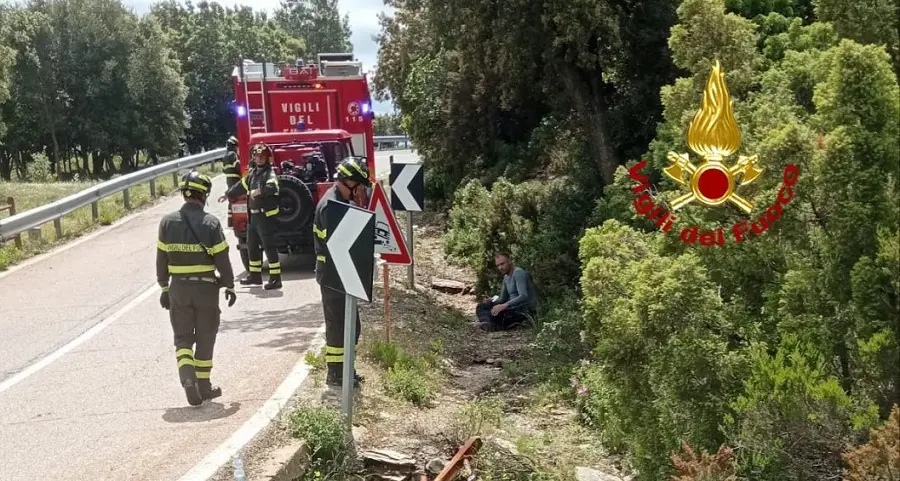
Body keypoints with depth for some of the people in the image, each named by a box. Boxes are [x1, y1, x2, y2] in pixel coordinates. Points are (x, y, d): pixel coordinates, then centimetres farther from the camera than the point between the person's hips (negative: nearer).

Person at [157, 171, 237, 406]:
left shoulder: (167, 222, -2)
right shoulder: (210, 223, -11)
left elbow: (161, 259, 3)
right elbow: (222, 259, -10)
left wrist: (164, 287, 13)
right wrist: (229, 285, 3)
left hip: (178, 288, 2)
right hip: (206, 288, -2)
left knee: (182, 338, 11)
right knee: (205, 338, 11)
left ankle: (187, 376, -12)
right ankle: (204, 387, 19)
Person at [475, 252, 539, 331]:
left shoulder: (519, 273, -15)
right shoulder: (506, 277, 15)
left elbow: (524, 296, -28)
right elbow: (503, 299, 19)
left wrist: (504, 305, -36)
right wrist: (491, 301, -3)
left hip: (526, 310, -10)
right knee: (481, 307, 0)